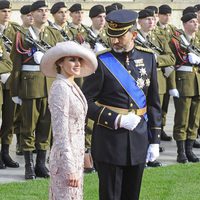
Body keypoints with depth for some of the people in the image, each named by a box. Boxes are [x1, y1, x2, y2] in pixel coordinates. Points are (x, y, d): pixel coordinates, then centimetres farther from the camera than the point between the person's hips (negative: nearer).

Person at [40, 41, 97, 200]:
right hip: (66, 159, -9)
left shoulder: (72, 86, 10)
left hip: (76, 155, 9)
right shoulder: (60, 88, -16)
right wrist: (70, 168, -21)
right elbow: (60, 133, -20)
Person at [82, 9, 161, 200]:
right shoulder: (102, 63, -9)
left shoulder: (148, 58, 4)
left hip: (139, 140, 4)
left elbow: (154, 103, 10)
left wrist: (154, 140, 7)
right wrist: (117, 120, -19)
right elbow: (86, 102, -10)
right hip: (110, 140, -4)